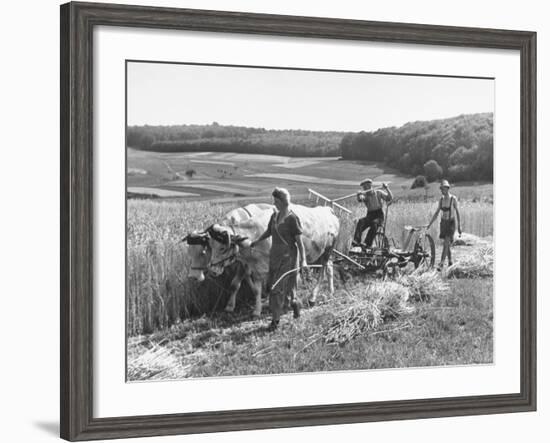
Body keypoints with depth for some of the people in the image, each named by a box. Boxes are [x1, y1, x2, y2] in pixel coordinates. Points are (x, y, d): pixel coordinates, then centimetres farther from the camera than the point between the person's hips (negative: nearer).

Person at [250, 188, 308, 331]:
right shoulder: (275, 215, 8)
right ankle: (294, 302, 34)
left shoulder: (292, 218, -12)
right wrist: (256, 241, 8)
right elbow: (268, 232, 22)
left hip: (288, 257, -7)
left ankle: (275, 320, 2)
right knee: (271, 286, 12)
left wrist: (303, 260, -17)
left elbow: (299, 241, -12)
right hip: (275, 255, 7)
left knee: (278, 288, -8)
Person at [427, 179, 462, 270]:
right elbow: (437, 212, 9)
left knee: (446, 244, -13)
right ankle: (450, 261, 31)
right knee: (447, 244, 13)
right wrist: (430, 224, 6)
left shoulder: (453, 199, -12)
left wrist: (459, 226, -12)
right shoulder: (441, 199, 3)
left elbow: (457, 212, -10)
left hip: (451, 223, -5)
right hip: (443, 222, 6)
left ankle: (441, 264, -17)